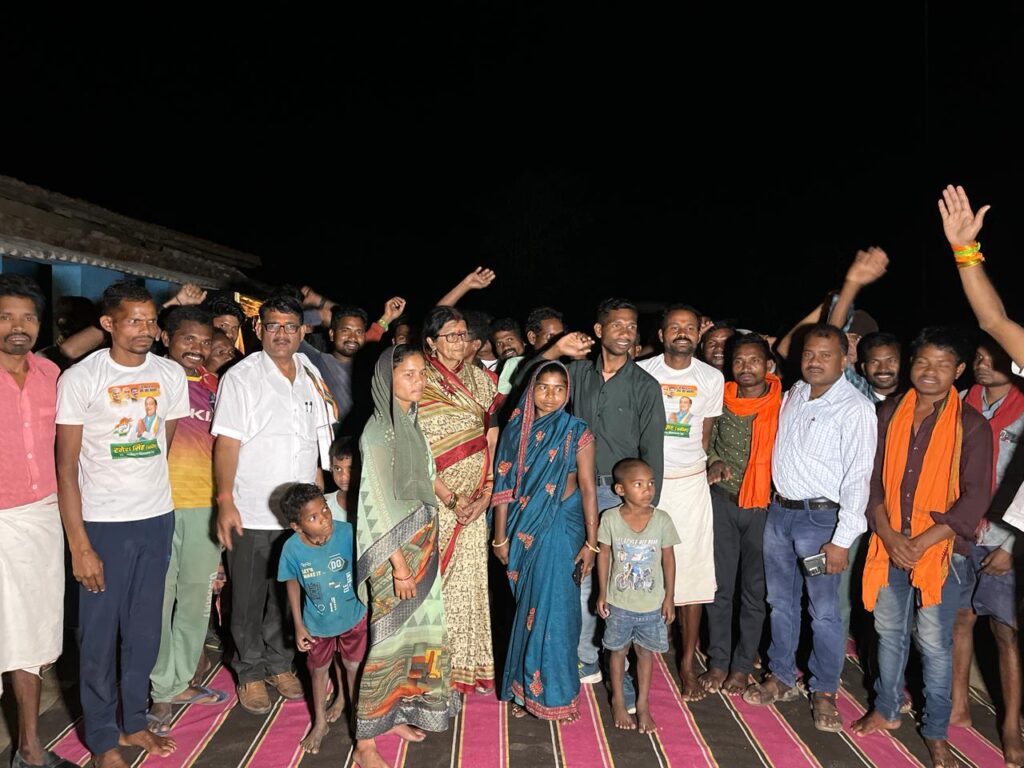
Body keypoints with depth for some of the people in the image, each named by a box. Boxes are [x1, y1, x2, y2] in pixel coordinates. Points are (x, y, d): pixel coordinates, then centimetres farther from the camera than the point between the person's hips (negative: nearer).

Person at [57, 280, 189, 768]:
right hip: (102, 524, -3)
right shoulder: (79, 378, -9)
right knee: (99, 635, 6)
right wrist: (79, 545, -13)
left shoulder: (171, 375, 2)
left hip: (157, 519, 4)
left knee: (145, 631, 14)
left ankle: (134, 722, 32)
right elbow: (66, 467, -9)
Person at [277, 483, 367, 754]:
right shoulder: (292, 549, -26)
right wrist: (298, 625, -3)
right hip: (317, 623, 1)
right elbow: (292, 583, -8)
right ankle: (320, 723, 47)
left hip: (353, 616, 0)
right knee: (319, 670, 22)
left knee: (354, 668, 20)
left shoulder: (347, 533, -31)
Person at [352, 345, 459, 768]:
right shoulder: (379, 431, -16)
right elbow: (379, 503, -17)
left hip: (423, 544, 8)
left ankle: (396, 714, 32)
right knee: (389, 637, 0)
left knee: (418, 630, 14)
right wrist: (398, 565, -18)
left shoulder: (412, 423, 8)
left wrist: (425, 549, 13)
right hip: (394, 549, -7)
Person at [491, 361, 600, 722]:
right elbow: (504, 486, 2)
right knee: (528, 607, 10)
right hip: (524, 529, 2)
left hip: (561, 529, -2)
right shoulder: (515, 431, 1)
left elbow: (588, 488, -6)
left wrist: (591, 543, -8)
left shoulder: (577, 432, -5)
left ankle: (554, 692, 18)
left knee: (554, 608, 2)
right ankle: (525, 689, 26)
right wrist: (501, 537, 1)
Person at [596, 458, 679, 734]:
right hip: (619, 602, 0)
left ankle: (643, 704, 32)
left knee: (645, 652, 14)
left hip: (652, 604, 1)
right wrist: (602, 593, -2)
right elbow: (604, 555, -3)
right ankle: (618, 701, 35)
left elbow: (668, 559, -3)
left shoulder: (662, 520, -11)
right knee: (618, 651, 15)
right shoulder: (610, 518, -13)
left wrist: (669, 598, -2)